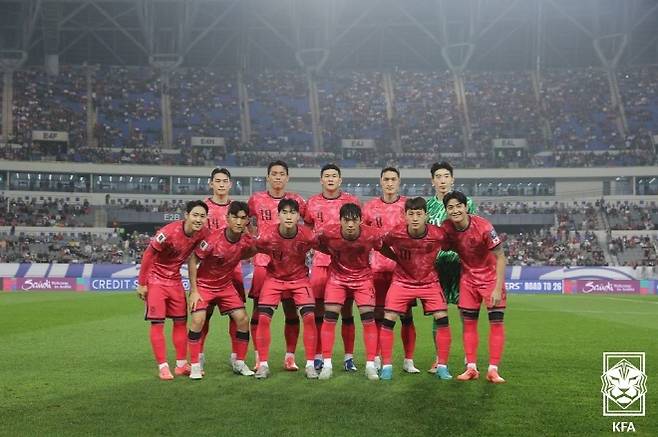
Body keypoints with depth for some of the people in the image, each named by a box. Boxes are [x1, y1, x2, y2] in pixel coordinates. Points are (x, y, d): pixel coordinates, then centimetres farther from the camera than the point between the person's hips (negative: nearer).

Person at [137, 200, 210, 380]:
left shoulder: (203, 233, -12)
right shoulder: (169, 232, -27)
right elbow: (148, 255, -18)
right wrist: (141, 284, -14)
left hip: (175, 279, 6)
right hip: (156, 279, -6)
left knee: (181, 321, 9)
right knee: (157, 323, -5)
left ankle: (181, 365, 18)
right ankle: (163, 367, 2)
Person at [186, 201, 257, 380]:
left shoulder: (247, 241, -13)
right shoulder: (213, 239, -27)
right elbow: (193, 260, -16)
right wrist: (194, 290, -16)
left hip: (226, 285, 4)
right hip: (203, 285, -4)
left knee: (243, 319, -4)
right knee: (198, 320, -18)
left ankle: (239, 363, 13)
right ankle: (195, 366, -4)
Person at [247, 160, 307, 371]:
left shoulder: (296, 200, 5)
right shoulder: (256, 200, 5)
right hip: (262, 261, 0)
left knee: (291, 311, 1)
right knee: (259, 310, 1)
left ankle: (290, 357, 11)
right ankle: (259, 357, 10)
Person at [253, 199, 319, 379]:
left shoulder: (307, 235, -21)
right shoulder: (267, 235, -23)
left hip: (300, 279, 0)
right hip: (274, 278, 0)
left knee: (309, 317, -11)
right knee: (263, 318, -10)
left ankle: (310, 364, 2)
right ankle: (263, 364, 4)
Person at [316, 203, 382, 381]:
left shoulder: (372, 235, -24)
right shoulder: (328, 233, -22)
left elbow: (381, 247, -2)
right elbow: (318, 244, 0)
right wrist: (334, 254, -2)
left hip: (363, 277, 0)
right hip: (337, 276, 1)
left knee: (368, 318, -6)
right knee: (329, 318, -6)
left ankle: (370, 365, 5)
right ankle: (327, 364, 5)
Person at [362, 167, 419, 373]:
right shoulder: (370, 207, 7)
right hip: (378, 267, 1)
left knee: (406, 315, 1)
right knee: (377, 315, 4)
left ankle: (408, 360, 9)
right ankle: (376, 359, 14)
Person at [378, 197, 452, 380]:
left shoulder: (438, 234, -20)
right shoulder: (396, 233, -21)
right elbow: (383, 246, 0)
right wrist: (399, 260, 0)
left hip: (429, 281, 0)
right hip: (402, 280, 0)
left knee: (442, 319, -9)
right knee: (388, 320, -10)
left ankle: (442, 367, 6)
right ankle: (386, 366, 3)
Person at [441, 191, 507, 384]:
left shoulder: (484, 227, -26)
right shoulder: (446, 228, -13)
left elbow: (500, 257, -19)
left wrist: (498, 288, -22)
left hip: (491, 276, -4)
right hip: (468, 278, 4)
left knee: (496, 322, -7)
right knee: (468, 323, 4)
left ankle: (493, 369, -1)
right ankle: (471, 368, 12)